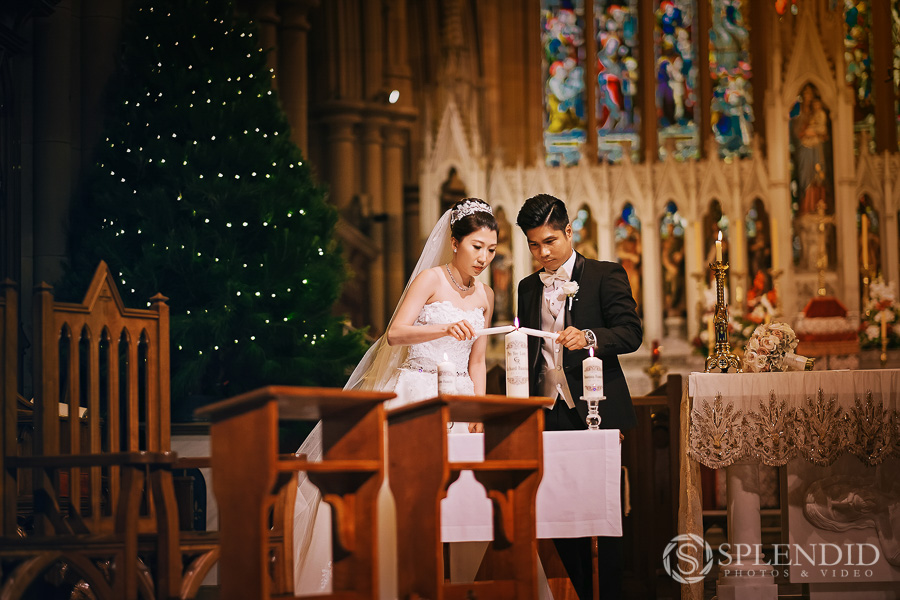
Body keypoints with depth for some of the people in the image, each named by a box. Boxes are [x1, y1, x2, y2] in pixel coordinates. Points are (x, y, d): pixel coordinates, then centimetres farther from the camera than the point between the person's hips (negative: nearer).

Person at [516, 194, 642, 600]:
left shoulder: (605, 275, 3)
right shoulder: (528, 288, 18)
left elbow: (631, 333, -7)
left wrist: (589, 337, -26)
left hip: (595, 412, -4)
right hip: (547, 414, 5)